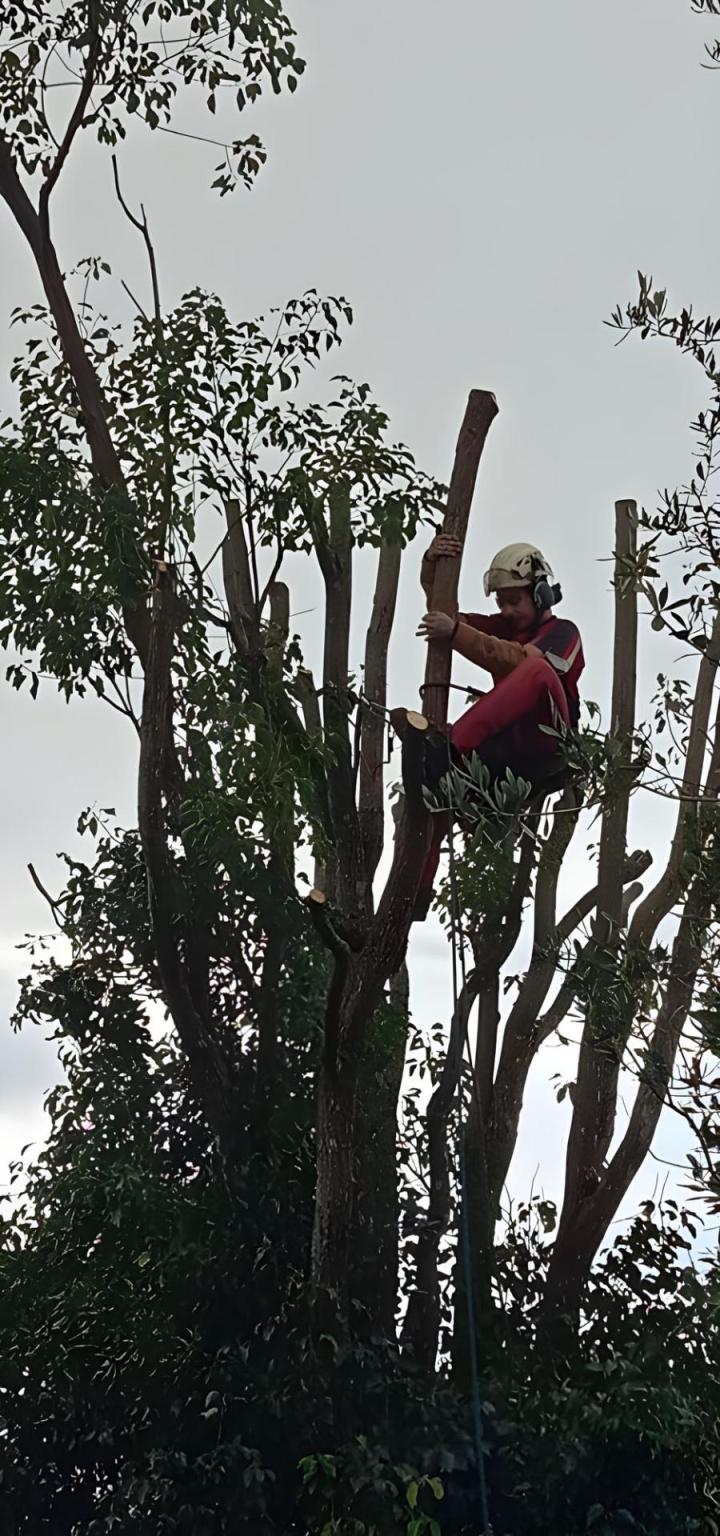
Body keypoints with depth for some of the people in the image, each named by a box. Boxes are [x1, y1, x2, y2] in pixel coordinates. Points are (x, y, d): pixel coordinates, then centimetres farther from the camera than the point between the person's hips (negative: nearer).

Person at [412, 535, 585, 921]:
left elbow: (515, 660, -20)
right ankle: (416, 894, -14)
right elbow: (443, 611, 14)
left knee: (538, 668, -31)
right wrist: (431, 564, -6)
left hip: (545, 750, -6)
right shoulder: (505, 627, 24)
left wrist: (456, 633, -30)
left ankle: (451, 746, -46)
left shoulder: (563, 633, 3)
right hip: (503, 748, 6)